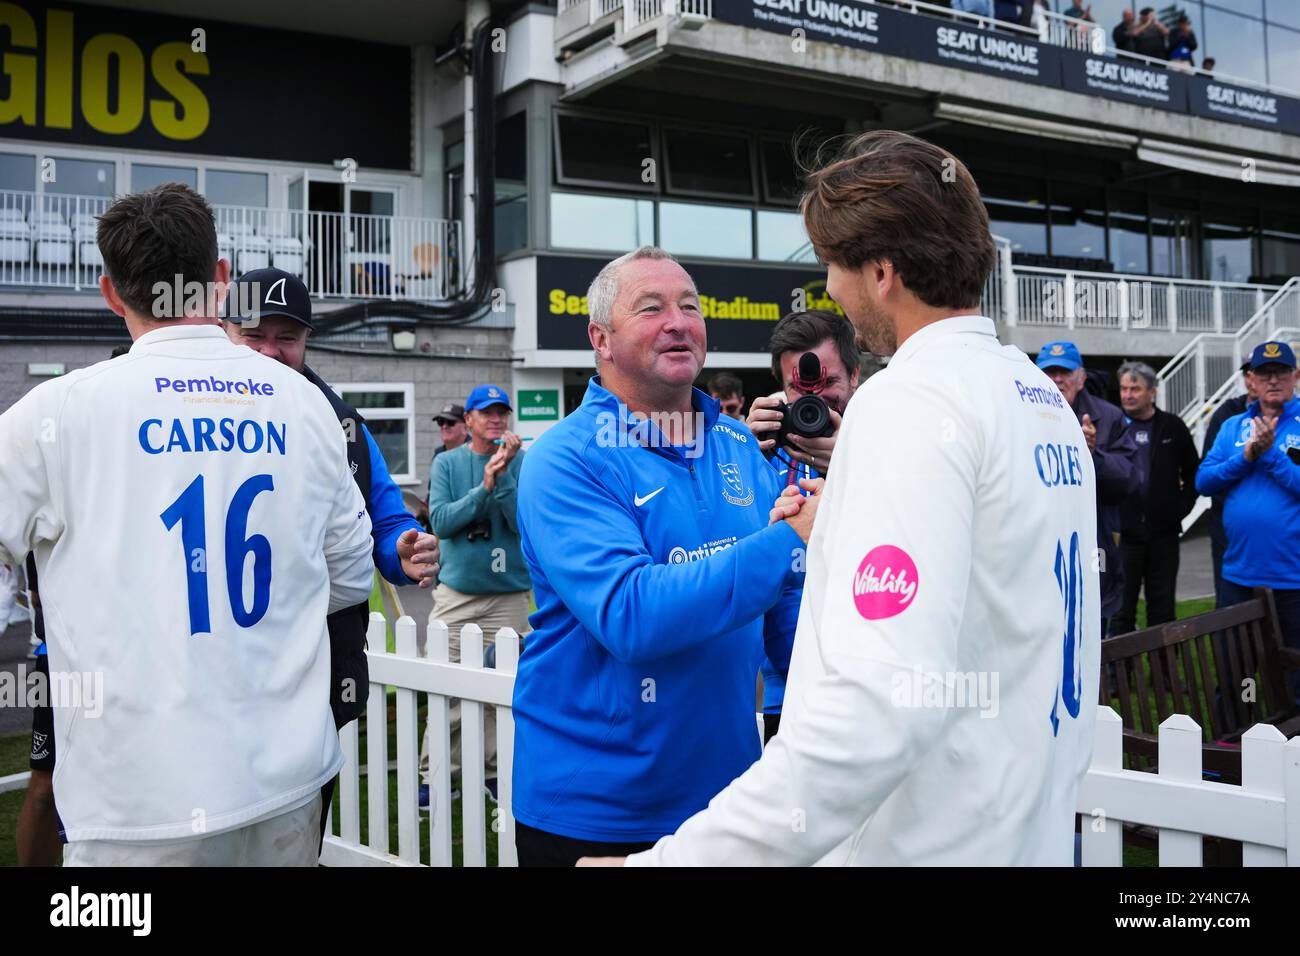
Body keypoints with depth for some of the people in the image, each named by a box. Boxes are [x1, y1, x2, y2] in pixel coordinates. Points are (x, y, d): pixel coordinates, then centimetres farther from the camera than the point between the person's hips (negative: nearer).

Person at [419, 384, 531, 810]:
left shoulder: (521, 463, 2)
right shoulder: (446, 463, 6)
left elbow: (525, 522, -8)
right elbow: (440, 521, -6)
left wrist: (503, 476, -18)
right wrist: (484, 487, -16)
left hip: (509, 594, 0)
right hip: (456, 592, 1)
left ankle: (496, 771, 15)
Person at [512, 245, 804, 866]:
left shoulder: (742, 449, 2)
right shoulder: (566, 461, -15)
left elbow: (788, 609, 10)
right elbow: (629, 615, -28)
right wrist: (790, 544, -30)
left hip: (725, 787, 5)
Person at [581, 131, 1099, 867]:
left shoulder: (912, 399, -21)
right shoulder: (1047, 400, 8)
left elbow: (882, 704, -33)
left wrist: (672, 859, -33)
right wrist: (838, 538, 18)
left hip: (934, 845, -9)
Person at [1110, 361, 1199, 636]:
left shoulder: (1172, 427, 5)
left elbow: (1193, 471, 16)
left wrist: (1182, 506, 6)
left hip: (1163, 533, 2)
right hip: (1122, 532, -2)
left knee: (1163, 608, 10)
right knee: (1121, 608, 2)